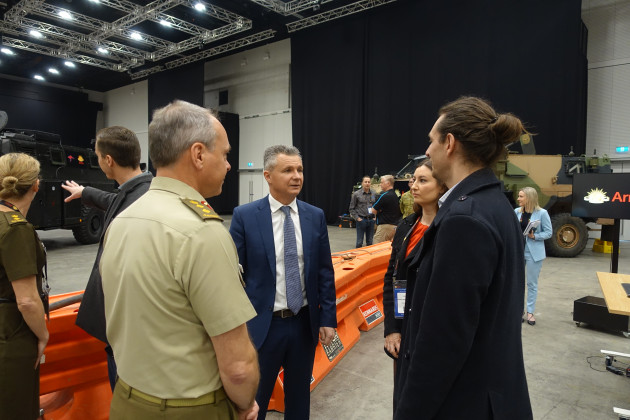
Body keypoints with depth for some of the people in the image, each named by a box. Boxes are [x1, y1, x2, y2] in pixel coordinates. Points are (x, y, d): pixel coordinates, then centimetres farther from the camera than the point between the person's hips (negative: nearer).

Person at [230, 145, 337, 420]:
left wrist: (328, 319, 1)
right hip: (262, 325, -2)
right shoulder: (244, 216, -9)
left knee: (299, 397, 21)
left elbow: (325, 272, 3)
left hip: (304, 323, 3)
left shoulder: (315, 216, 0)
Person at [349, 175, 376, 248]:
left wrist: (374, 216, 3)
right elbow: (352, 208, 0)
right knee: (359, 242, -2)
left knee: (370, 242, 9)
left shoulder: (374, 194, 7)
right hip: (361, 220, -3)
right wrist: (357, 218, -9)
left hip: (371, 220, 3)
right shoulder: (356, 194, -2)